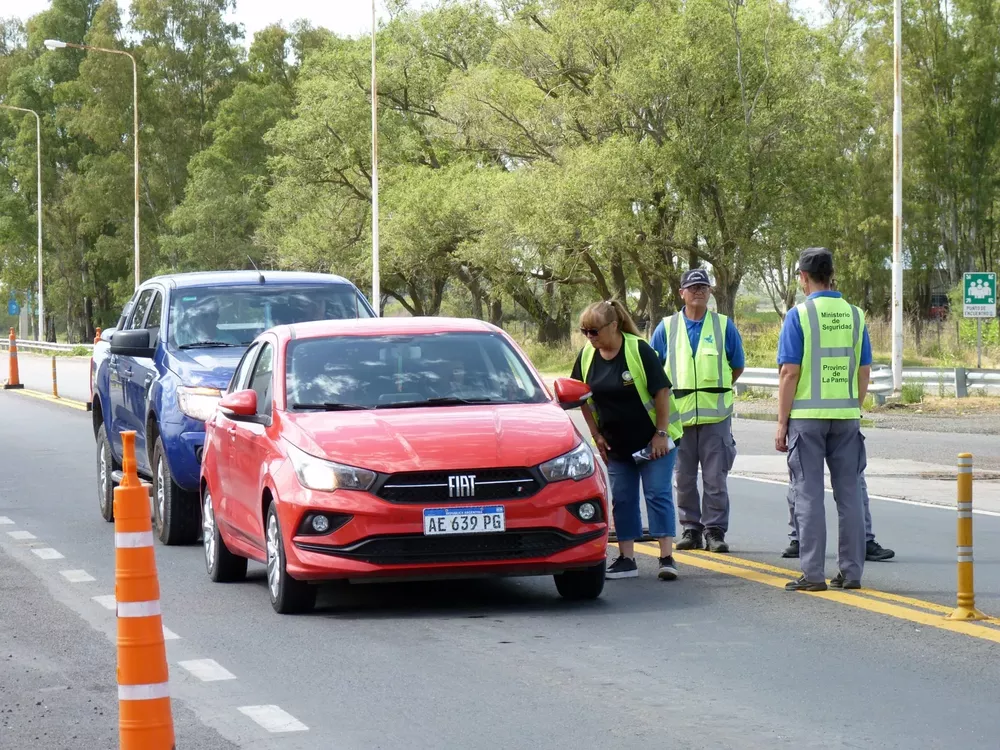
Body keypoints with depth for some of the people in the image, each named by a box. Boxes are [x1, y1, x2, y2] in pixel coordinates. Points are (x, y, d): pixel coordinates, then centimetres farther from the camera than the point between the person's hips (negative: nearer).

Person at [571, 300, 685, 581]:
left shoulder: (639, 350, -18)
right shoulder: (586, 356, -2)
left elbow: (662, 392, -16)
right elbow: (584, 399, 9)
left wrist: (661, 434, -17)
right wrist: (597, 435, 4)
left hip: (653, 440, -5)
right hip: (616, 444, 5)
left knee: (658, 494, -7)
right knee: (622, 499, 6)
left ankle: (667, 558, -8)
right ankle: (626, 559, 11)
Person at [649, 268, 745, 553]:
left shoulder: (724, 326, 6)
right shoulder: (666, 328, 7)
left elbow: (737, 366, 15)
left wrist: (714, 389, 12)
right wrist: (668, 395, 8)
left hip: (716, 414, -1)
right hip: (678, 413, 1)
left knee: (715, 478, -3)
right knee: (684, 478, 5)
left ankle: (715, 530, 3)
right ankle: (691, 529, 13)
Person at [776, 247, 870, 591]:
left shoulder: (799, 315, -7)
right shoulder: (855, 315, 6)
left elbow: (790, 373, -10)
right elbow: (864, 373, 8)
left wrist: (782, 422, -5)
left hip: (807, 417, -4)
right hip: (846, 415, 4)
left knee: (809, 495, 0)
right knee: (849, 494, 8)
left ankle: (813, 573, 0)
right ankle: (851, 572, 10)